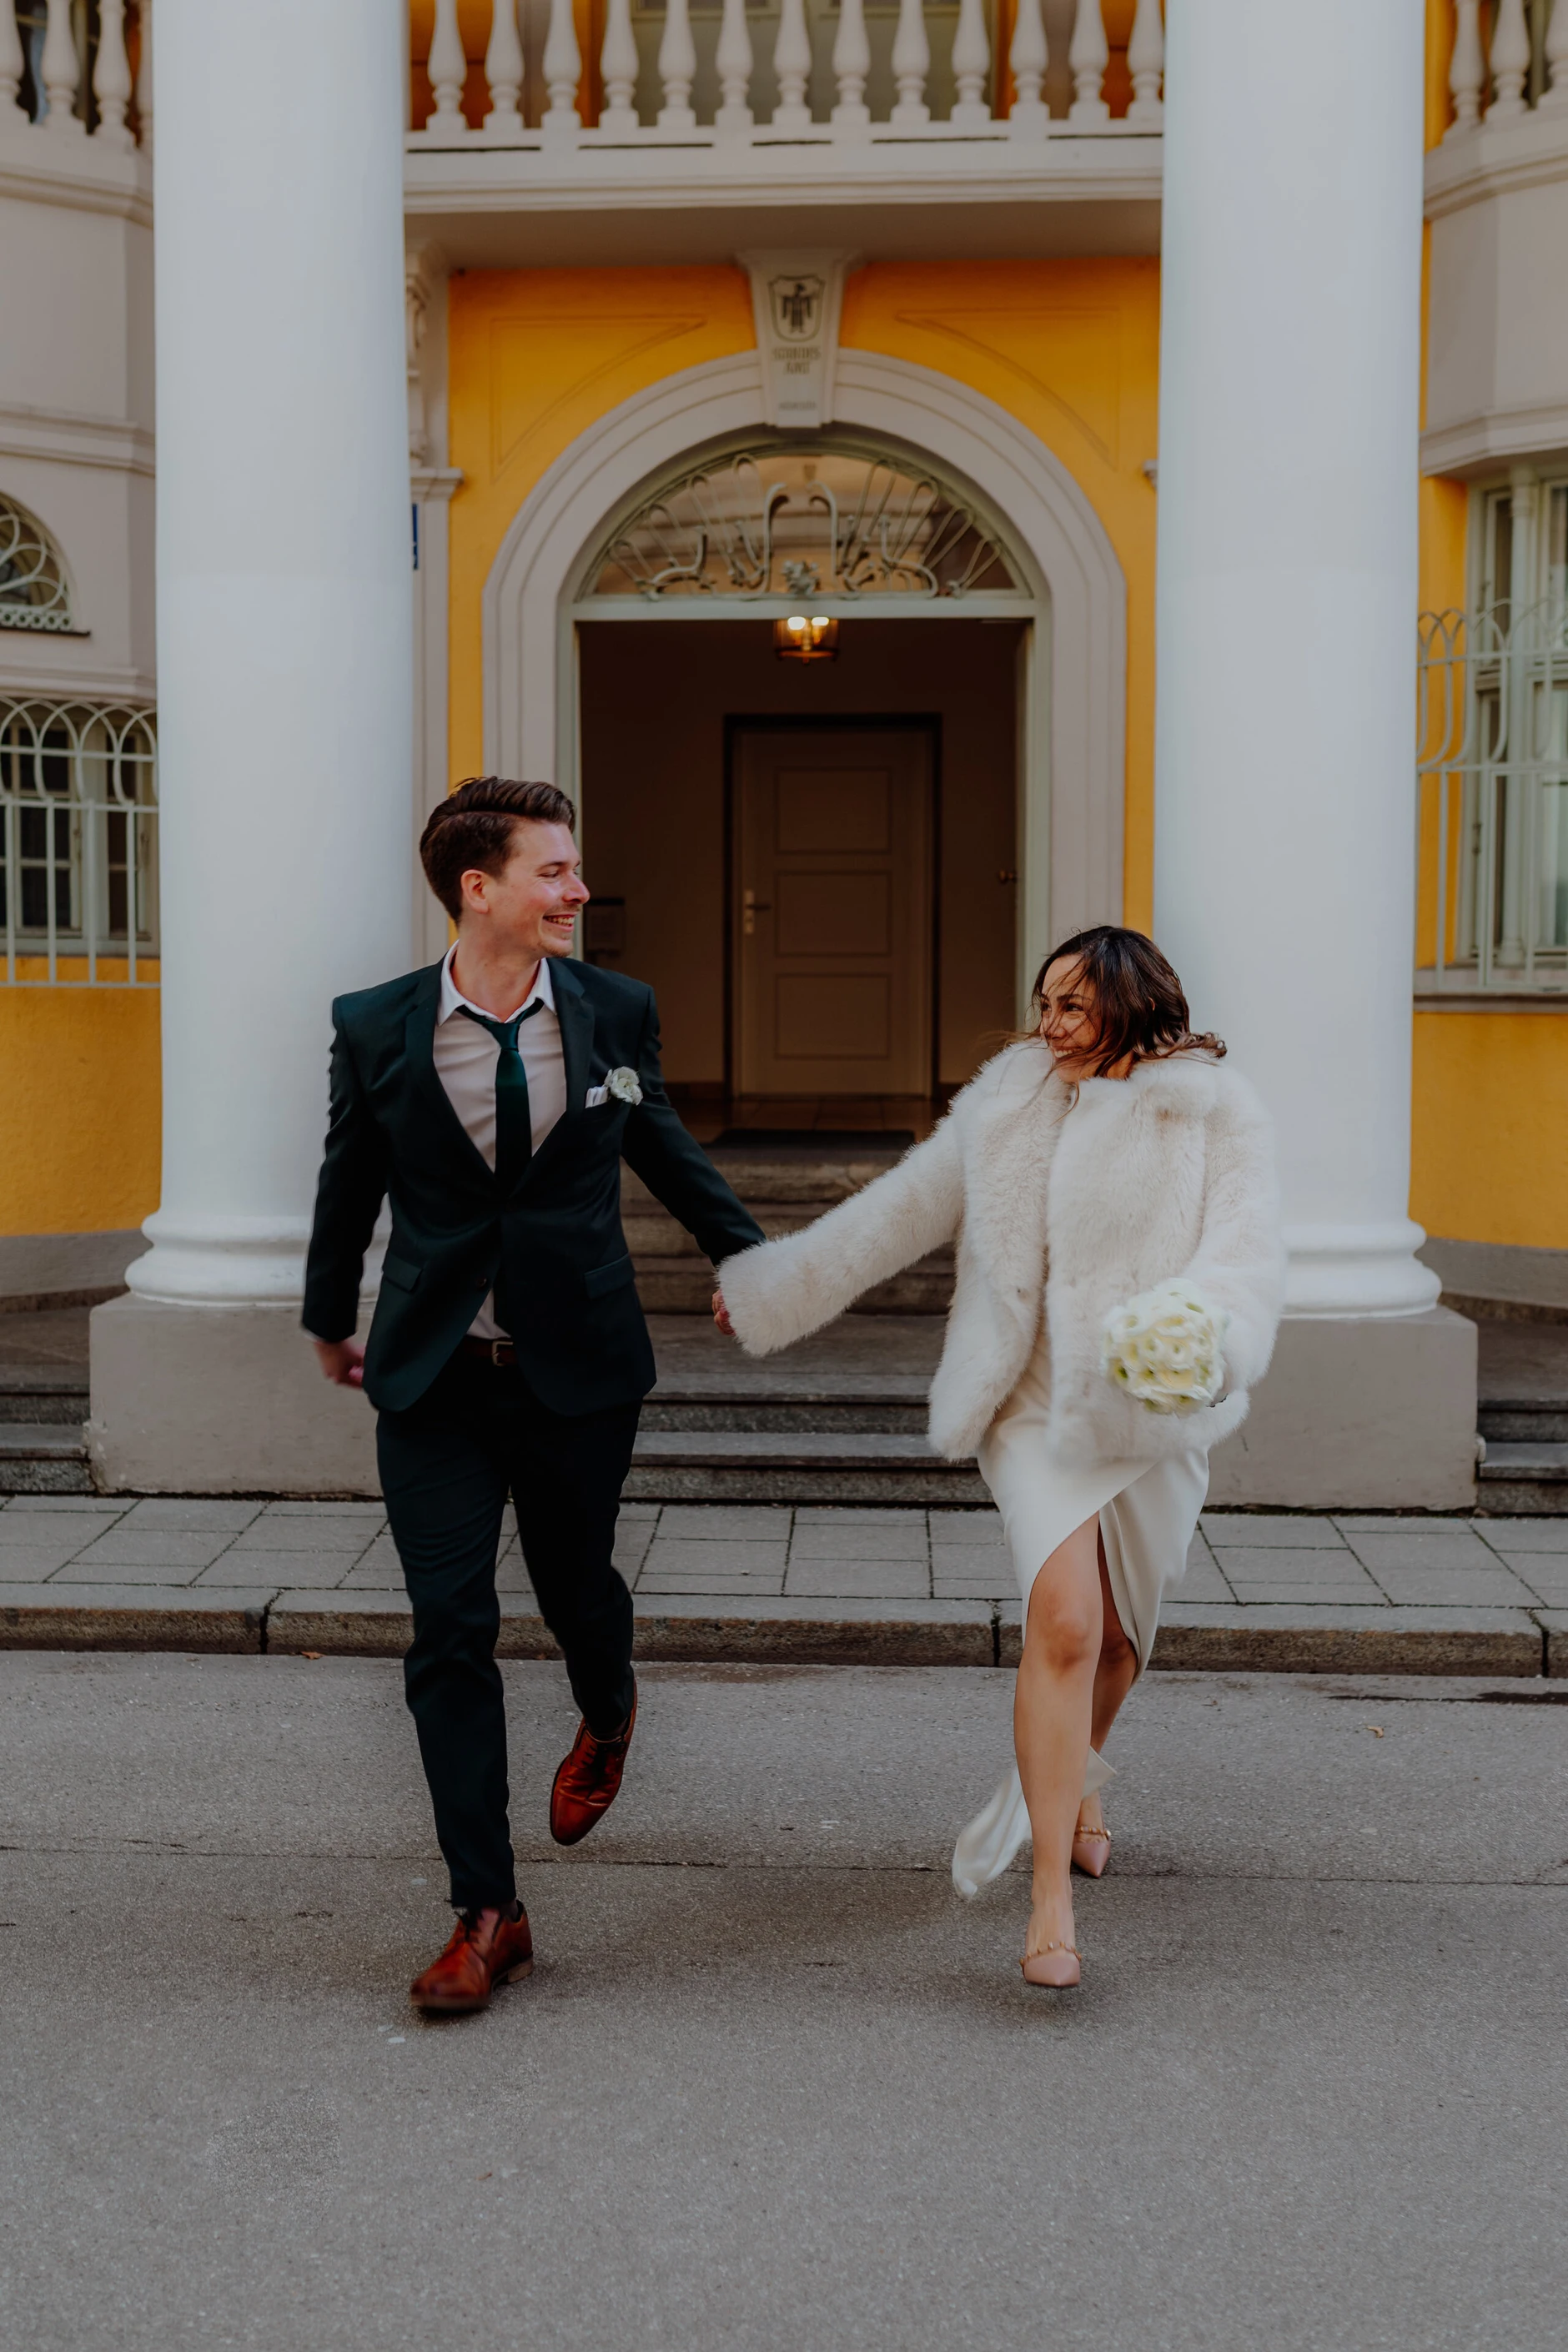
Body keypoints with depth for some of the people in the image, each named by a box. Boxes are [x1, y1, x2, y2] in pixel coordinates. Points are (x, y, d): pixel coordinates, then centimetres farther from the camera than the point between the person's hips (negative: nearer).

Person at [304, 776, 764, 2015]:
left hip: (581, 1372, 1)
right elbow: (352, 1180, 10)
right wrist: (330, 1318, 22)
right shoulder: (375, 1027, -4)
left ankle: (607, 1714, 53)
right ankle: (487, 1913, 5)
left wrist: (744, 1252, 23)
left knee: (576, 1584, 15)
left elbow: (660, 1140, 17)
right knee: (451, 1632, -3)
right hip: (435, 1380, -1)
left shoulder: (617, 1011, -1)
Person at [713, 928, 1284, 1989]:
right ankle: (1052, 1898, -13)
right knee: (1063, 1620, -17)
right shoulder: (1013, 1097, 5)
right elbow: (906, 1206, 12)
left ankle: (1069, 1775, 49)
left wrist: (1209, 1329, -39)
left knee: (1119, 1633, 16)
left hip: (1153, 1416, 0)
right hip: (1037, 1405, 0)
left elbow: (1250, 1251, -17)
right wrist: (776, 1285, 15)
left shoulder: (1217, 1114, -4)